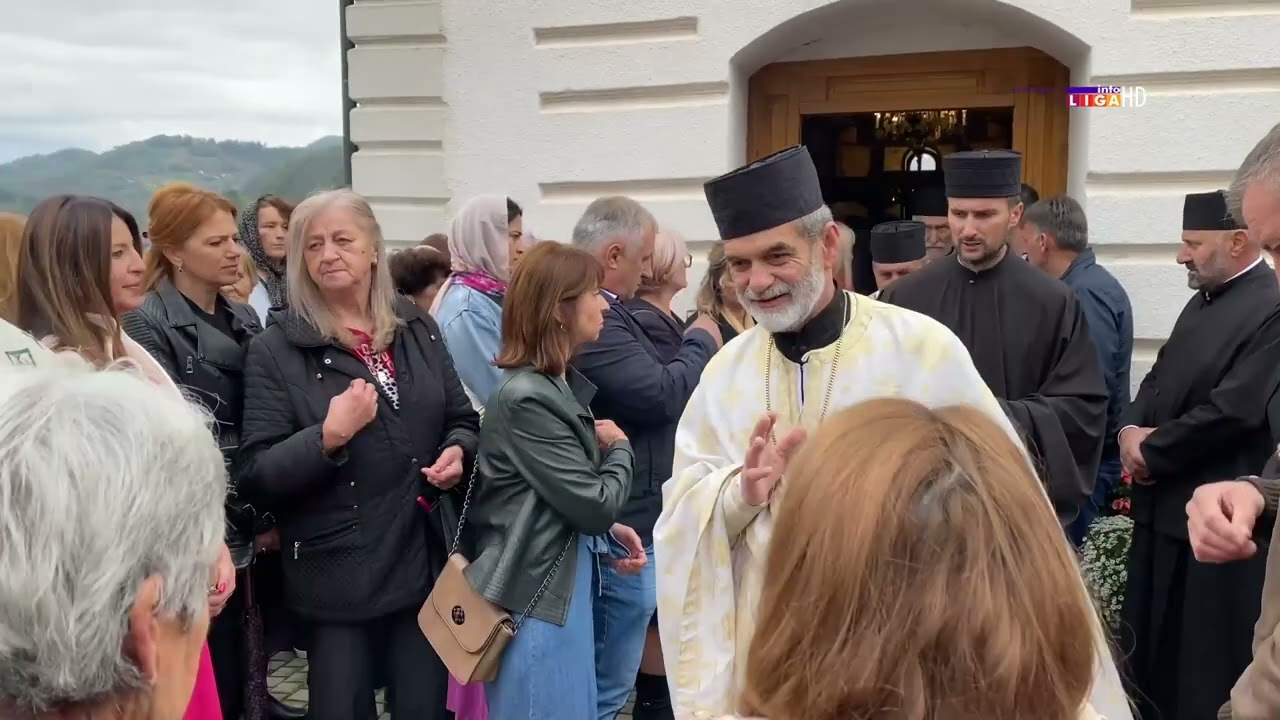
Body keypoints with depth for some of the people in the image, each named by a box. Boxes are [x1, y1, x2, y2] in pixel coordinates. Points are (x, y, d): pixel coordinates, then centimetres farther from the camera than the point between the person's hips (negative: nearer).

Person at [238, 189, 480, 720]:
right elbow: (256, 474, -11)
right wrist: (328, 437, -25)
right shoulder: (276, 348, -7)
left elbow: (462, 419, 15)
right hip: (339, 573, -3)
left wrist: (457, 452, -7)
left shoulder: (418, 328, 5)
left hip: (427, 560, 4)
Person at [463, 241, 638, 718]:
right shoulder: (527, 397, -21)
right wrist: (620, 449, -2)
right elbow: (596, 505, -19)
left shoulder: (561, 385, 8)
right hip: (533, 595, -9)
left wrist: (613, 529, 1)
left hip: (562, 583, 9)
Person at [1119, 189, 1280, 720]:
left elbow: (1235, 410, -23)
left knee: (1205, 665, 4)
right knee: (1154, 648, 19)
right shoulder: (1204, 301, 14)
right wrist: (1132, 429, -4)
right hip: (1166, 507, 9)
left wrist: (1151, 451, -12)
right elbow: (1161, 378, 16)